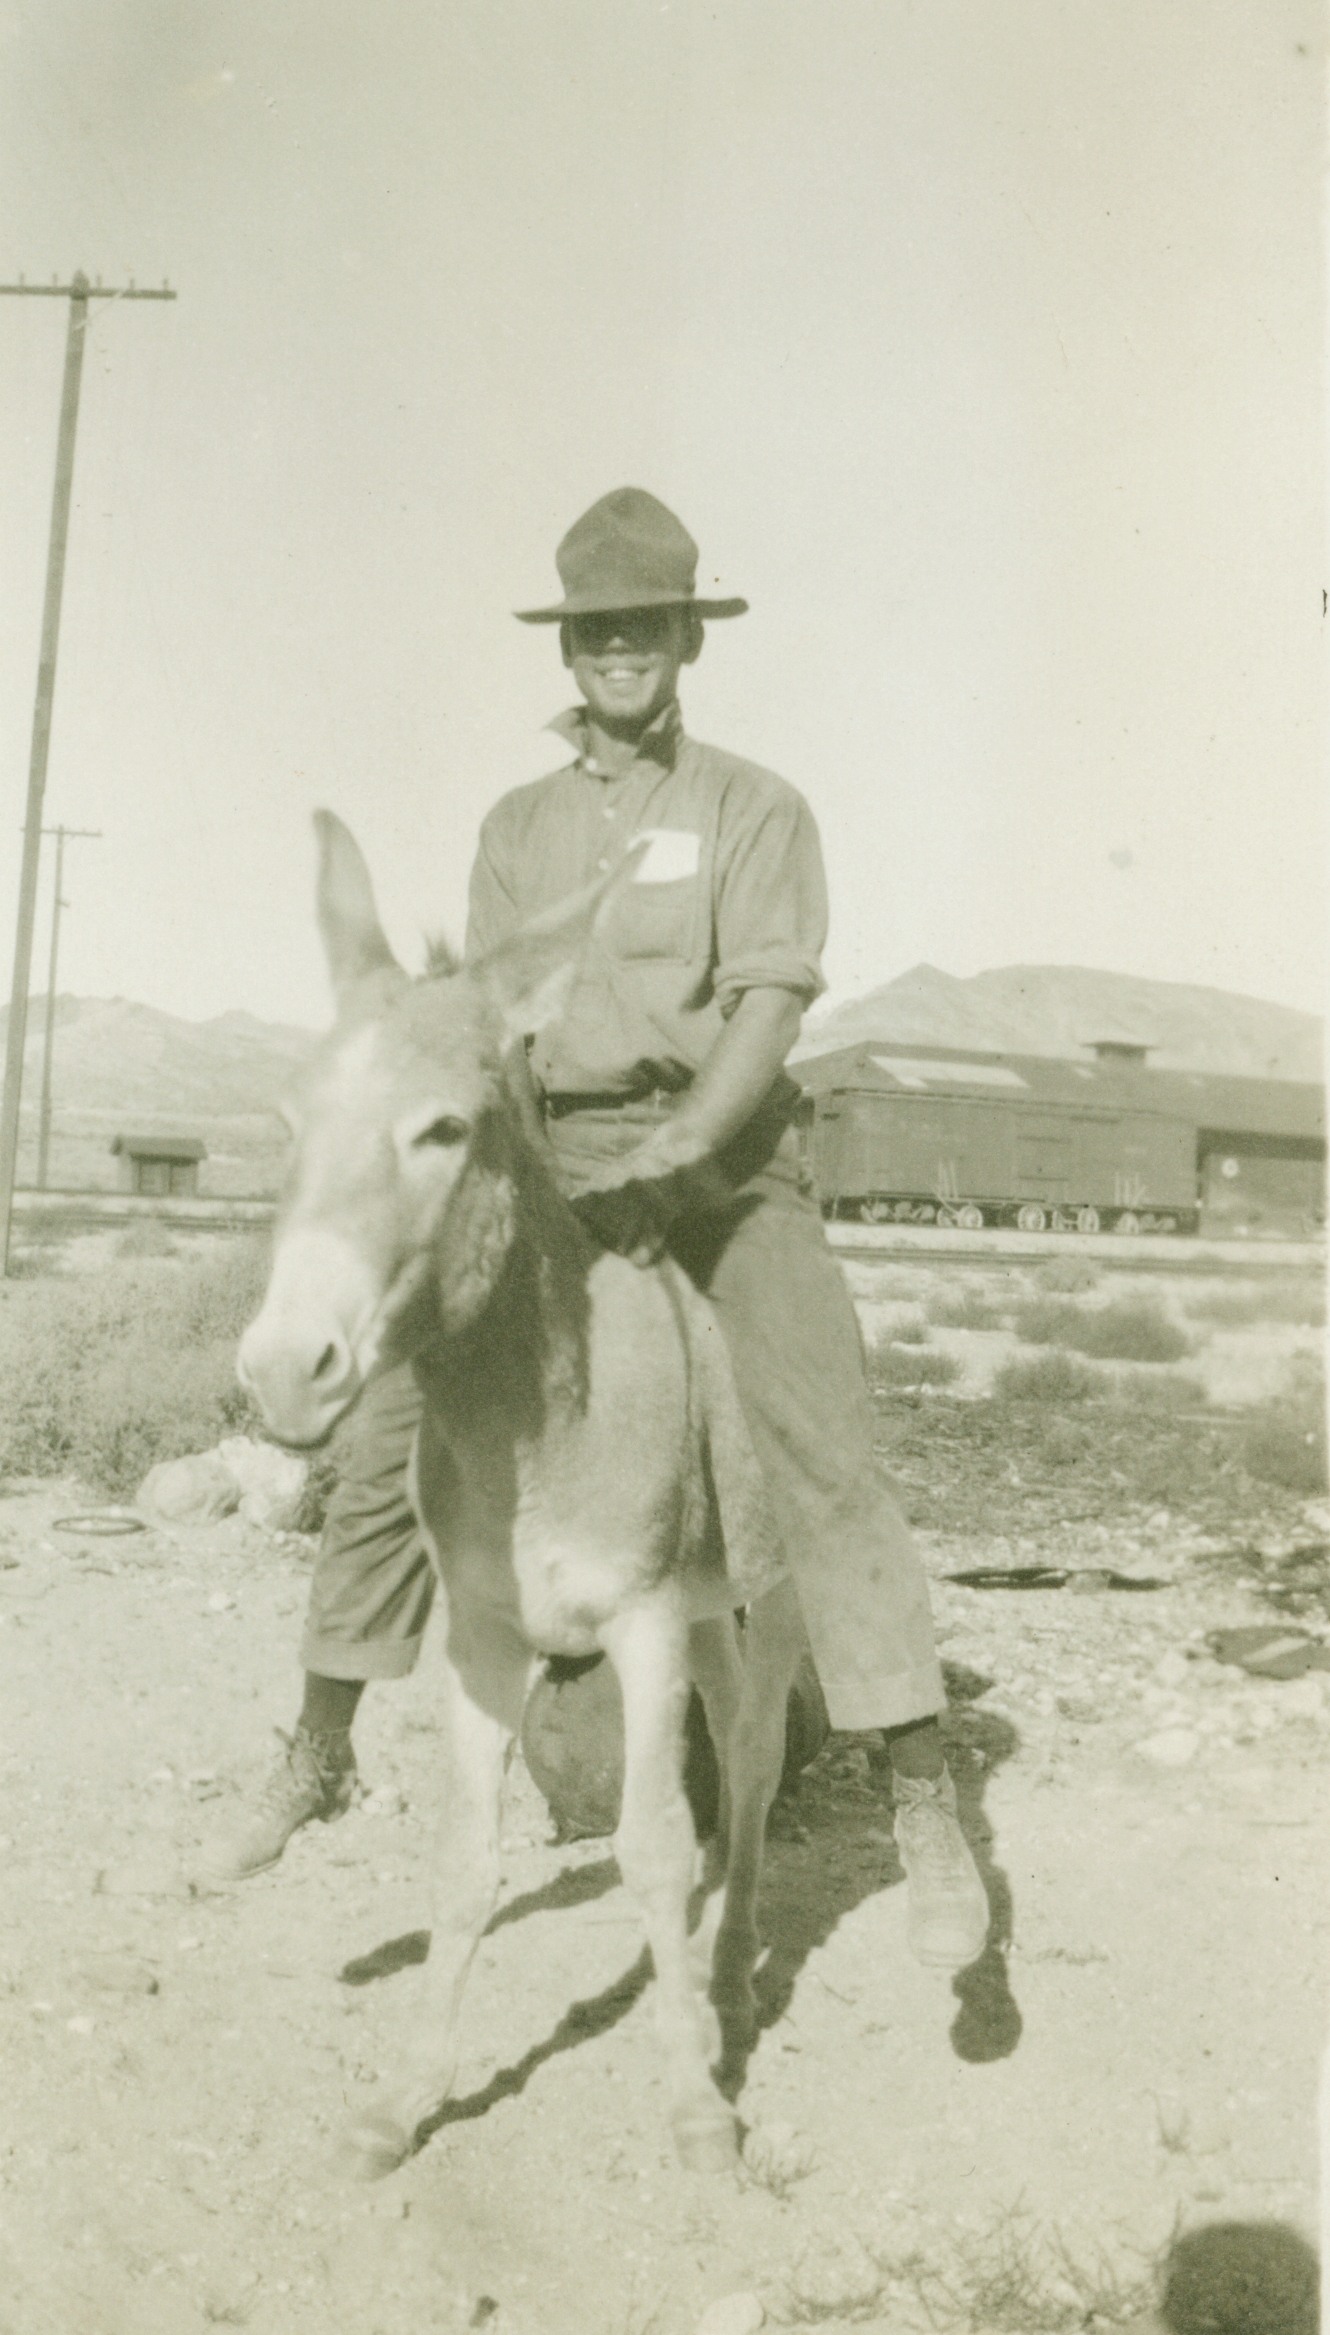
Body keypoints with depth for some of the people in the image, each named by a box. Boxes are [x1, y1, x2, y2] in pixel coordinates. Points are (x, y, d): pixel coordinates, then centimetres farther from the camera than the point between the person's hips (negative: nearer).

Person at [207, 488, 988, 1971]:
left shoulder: (754, 809, 3)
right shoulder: (518, 827, 14)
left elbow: (765, 1012, -9)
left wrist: (664, 1163, -24)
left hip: (720, 1151, -3)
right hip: (554, 1155, 4)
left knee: (816, 1440, -20)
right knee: (395, 1428, -3)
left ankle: (923, 1805, -16)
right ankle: (318, 1757, 14)